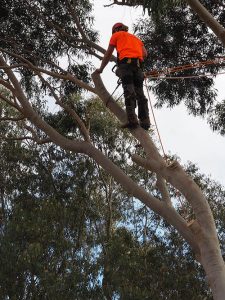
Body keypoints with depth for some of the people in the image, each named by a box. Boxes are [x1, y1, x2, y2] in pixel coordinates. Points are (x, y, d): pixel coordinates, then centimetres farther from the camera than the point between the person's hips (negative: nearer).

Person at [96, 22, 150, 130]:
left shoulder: (116, 35, 23)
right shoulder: (135, 37, 36)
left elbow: (108, 54, 22)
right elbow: (145, 53, 19)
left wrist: (101, 69, 28)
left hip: (126, 62, -5)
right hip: (138, 64, 5)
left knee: (129, 91, -18)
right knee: (139, 93, 0)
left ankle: (132, 119, -32)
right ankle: (145, 121, -13)